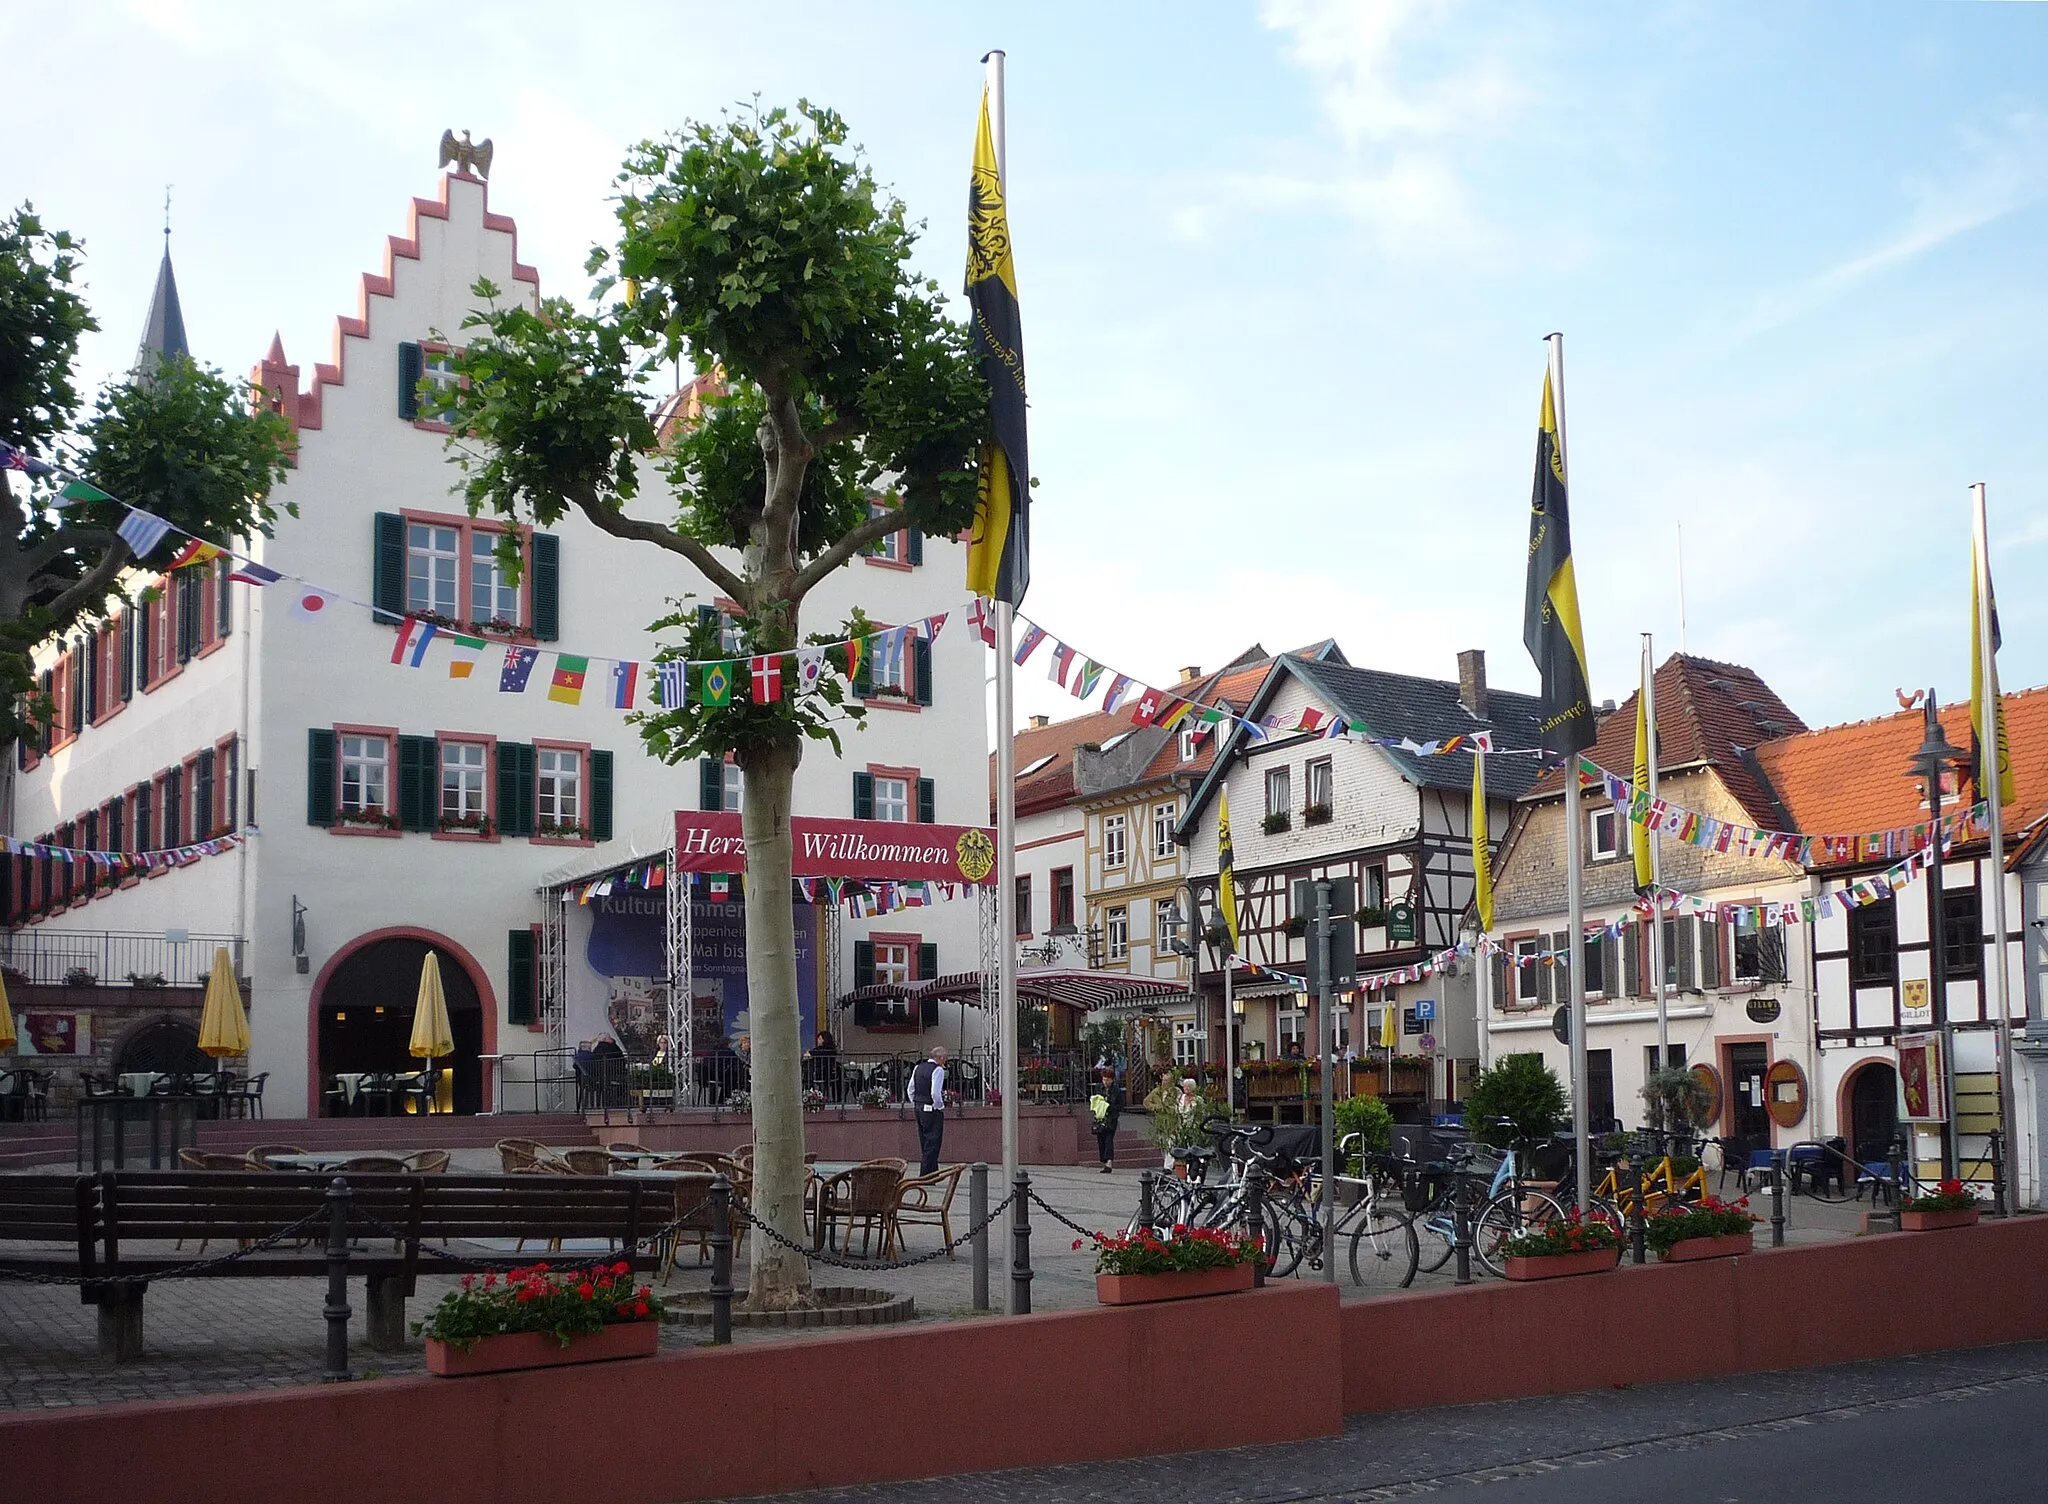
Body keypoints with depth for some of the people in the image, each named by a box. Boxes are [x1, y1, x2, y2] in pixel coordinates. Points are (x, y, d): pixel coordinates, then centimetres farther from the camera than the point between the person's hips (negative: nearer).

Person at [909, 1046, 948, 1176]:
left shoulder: (919, 1067, 10)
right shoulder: (938, 1070, -15)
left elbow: (911, 1090, 13)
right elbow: (935, 1093, -22)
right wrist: (940, 1106, -7)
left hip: (918, 1108, 8)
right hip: (932, 1110, -8)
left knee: (925, 1143, 15)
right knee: (932, 1143, -4)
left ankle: (933, 1172, 22)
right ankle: (926, 1175, -5)